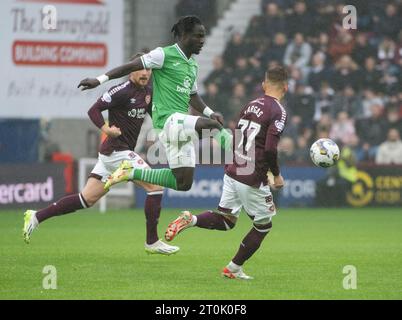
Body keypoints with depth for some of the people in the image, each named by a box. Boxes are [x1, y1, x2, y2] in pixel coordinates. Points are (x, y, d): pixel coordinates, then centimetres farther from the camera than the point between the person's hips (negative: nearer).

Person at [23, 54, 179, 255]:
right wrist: (106, 129, -29)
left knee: (87, 199, 10)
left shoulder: (147, 93, 13)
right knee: (155, 186, -10)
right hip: (117, 151, -9)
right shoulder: (122, 91, -13)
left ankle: (37, 217, 12)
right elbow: (94, 110, -15)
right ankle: (152, 242, -5)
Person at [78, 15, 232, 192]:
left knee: (183, 183, 10)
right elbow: (131, 66, -8)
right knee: (212, 125, -35)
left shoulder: (193, 65, 18)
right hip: (169, 119, -9)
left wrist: (210, 112, 10)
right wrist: (99, 80, -14)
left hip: (182, 123, 9)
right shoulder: (164, 55, -6)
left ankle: (132, 173, 22)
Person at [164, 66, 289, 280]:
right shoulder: (278, 111, -13)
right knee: (263, 226, 12)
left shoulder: (250, 106, 11)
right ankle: (234, 268, 14)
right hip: (253, 179, -7)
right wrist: (276, 175, -8)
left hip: (232, 172, 7)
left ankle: (190, 220, -9)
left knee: (225, 220, 16)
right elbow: (270, 148, -22)